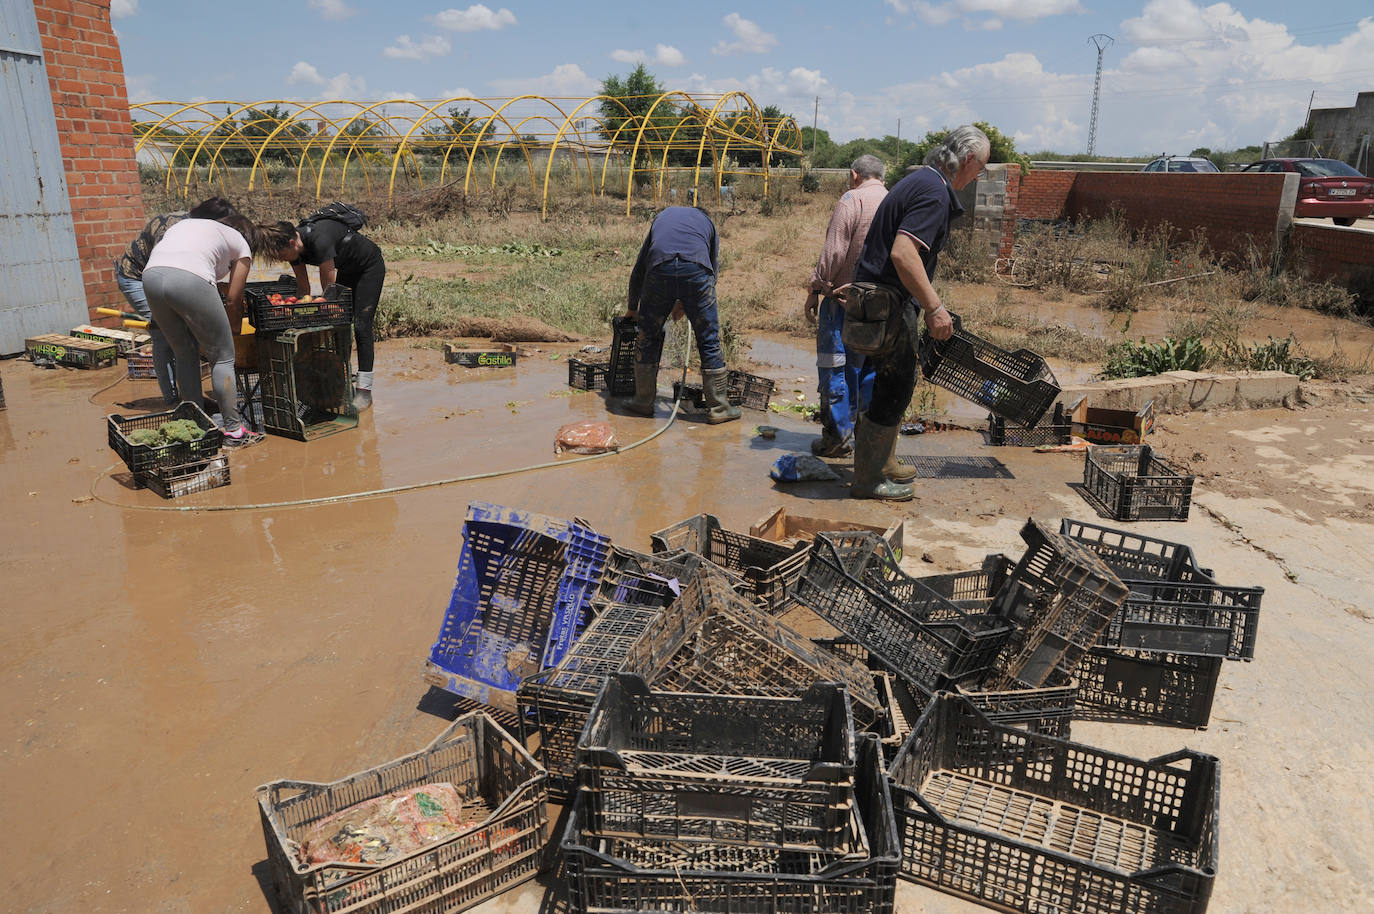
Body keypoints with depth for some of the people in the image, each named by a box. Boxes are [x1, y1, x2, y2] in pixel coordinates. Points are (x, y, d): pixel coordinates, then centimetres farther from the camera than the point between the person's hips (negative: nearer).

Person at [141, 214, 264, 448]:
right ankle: (233, 430, 8)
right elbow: (233, 301, 20)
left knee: (185, 354, 20)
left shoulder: (186, 224, 38)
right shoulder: (241, 244, 23)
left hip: (150, 276, 6)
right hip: (190, 279, -6)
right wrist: (231, 331, 38)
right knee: (222, 356, 7)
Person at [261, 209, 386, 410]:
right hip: (346, 271, 8)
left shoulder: (320, 240, -37)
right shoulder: (294, 245, -13)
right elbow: (303, 288, -2)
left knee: (361, 326, -14)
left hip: (370, 267, -8)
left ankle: (364, 390, -12)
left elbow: (329, 289, -30)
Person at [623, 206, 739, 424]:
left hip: (659, 271, 1)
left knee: (647, 338, 16)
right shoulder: (707, 222, 33)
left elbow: (638, 269, 37)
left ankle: (643, 402, 22)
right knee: (709, 341, 9)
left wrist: (632, 308, 47)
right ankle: (718, 408, 13)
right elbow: (713, 269, 27)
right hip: (696, 270, -1)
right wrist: (685, 303, 36)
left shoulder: (662, 216, 36)